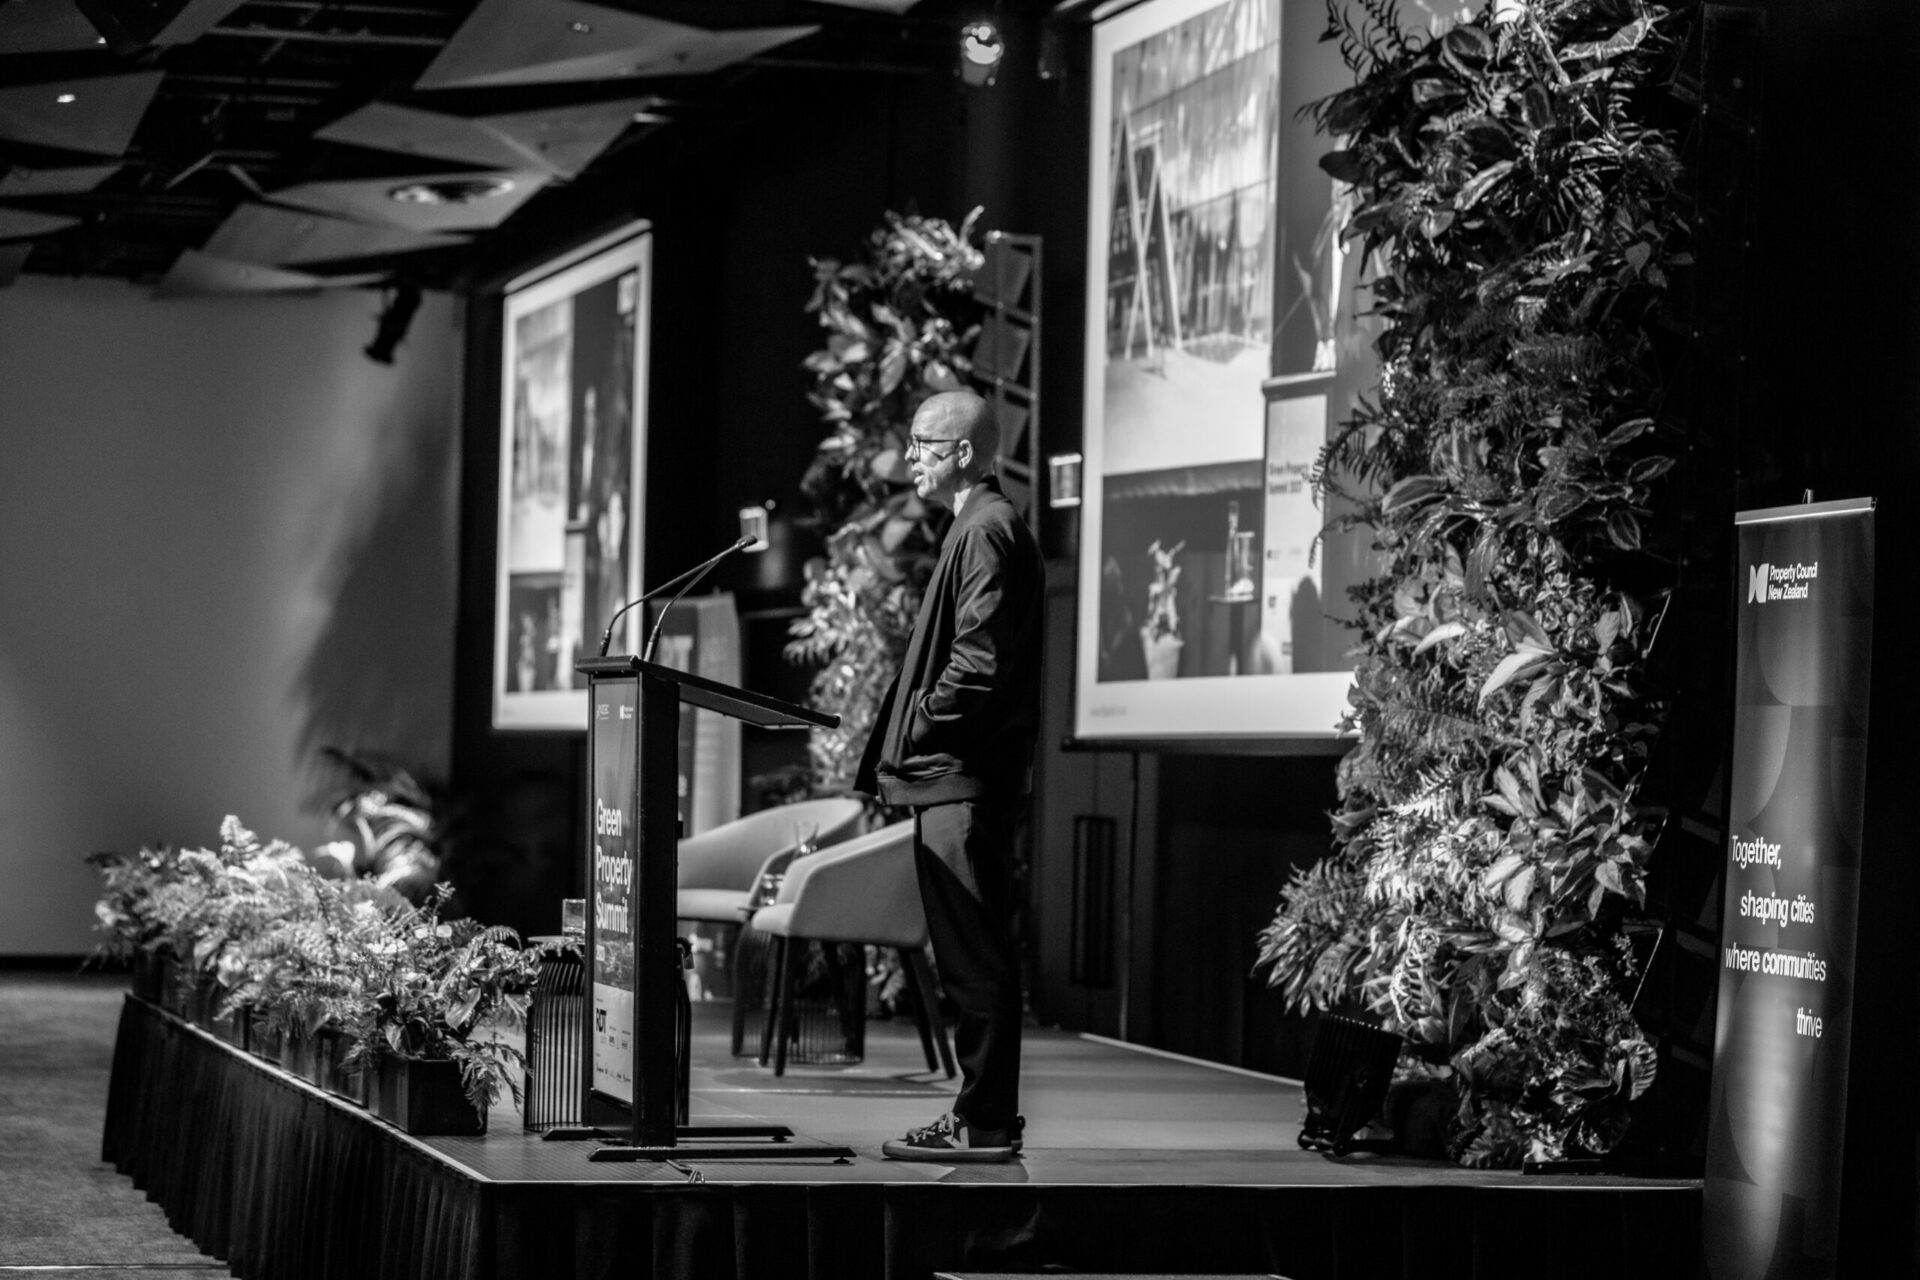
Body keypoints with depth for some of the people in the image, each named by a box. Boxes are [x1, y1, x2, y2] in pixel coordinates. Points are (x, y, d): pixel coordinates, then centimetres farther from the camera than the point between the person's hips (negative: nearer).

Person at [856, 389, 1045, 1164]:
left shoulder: (987, 531, -12)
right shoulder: (980, 527, 20)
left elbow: (979, 660, -20)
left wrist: (916, 732, -12)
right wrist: (904, 745, 15)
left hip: (963, 779, -10)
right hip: (956, 778, 10)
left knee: (975, 956, -8)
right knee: (971, 957, 11)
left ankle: (985, 1126, -6)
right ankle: (982, 1116, 15)